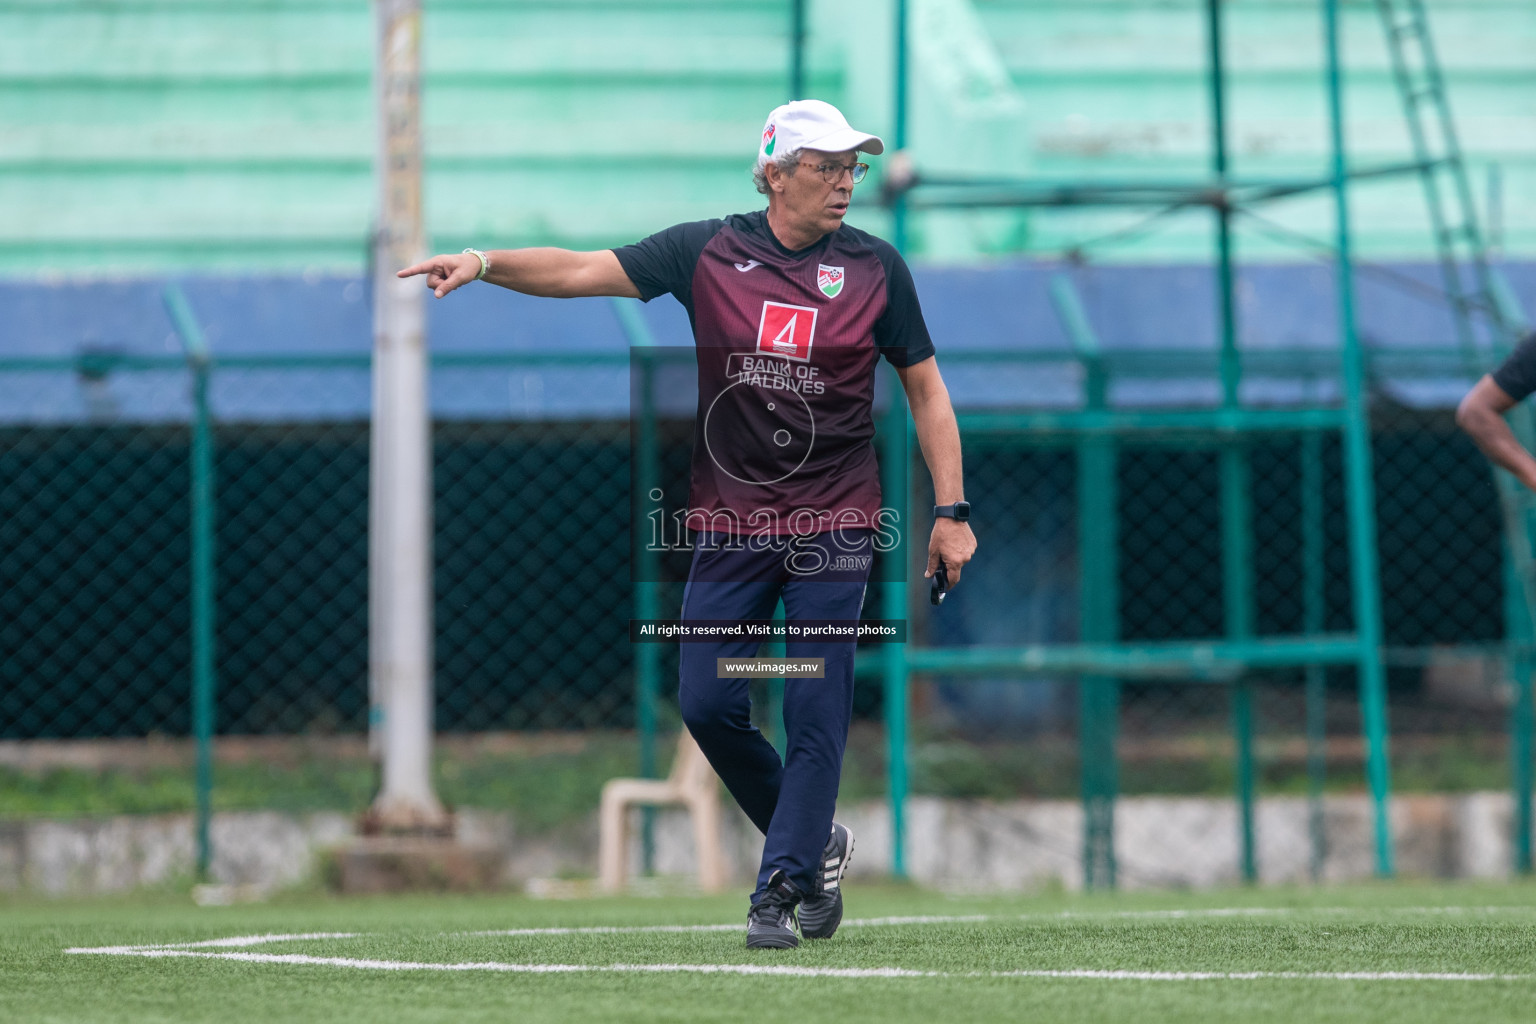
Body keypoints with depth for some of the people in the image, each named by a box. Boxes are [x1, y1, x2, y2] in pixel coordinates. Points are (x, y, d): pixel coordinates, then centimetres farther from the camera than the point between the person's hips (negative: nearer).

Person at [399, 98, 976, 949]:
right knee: (708, 705, -2)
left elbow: (926, 391, 6)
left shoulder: (875, 267, 0)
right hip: (730, 521, 1)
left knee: (814, 714, -5)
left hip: (834, 527, -1)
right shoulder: (708, 252, -1)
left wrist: (950, 512, -1)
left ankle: (780, 890, 2)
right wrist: (484, 263, -21)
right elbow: (581, 271, -5)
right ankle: (814, 842, 19)